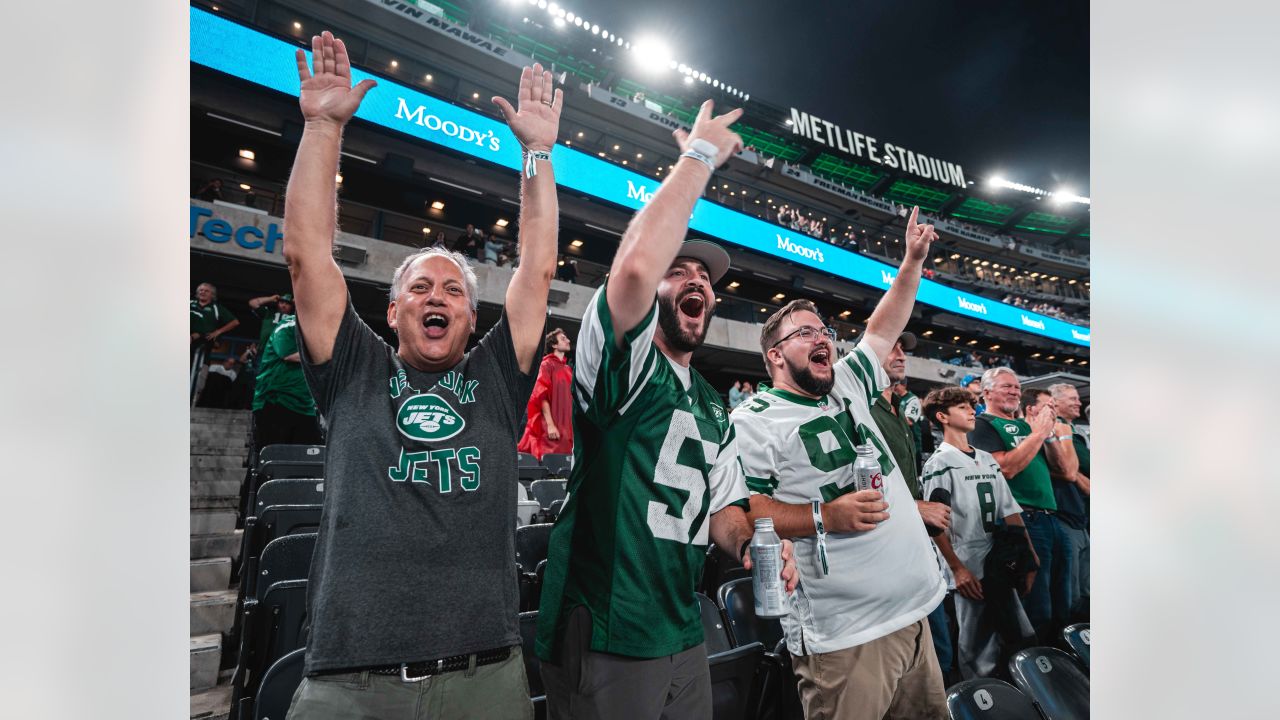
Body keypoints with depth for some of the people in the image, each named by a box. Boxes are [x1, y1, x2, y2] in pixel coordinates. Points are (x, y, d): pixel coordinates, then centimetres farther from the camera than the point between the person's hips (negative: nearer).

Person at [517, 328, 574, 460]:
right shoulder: (547, 365, -3)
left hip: (565, 427, 7)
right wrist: (550, 424, -19)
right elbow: (542, 395, -11)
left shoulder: (568, 369, 18)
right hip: (550, 427, -7)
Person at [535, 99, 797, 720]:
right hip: (604, 639, -7)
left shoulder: (715, 410, 13)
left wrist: (751, 544, -8)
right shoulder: (625, 363, -12)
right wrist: (700, 154, -20)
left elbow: (722, 505, 15)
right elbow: (635, 266, -31)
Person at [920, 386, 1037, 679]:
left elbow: (1010, 511, 14)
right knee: (978, 653, 3)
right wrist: (957, 568, -16)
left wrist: (1029, 556, 8)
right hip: (970, 572, -7)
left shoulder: (988, 460, 14)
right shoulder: (939, 463, -9)